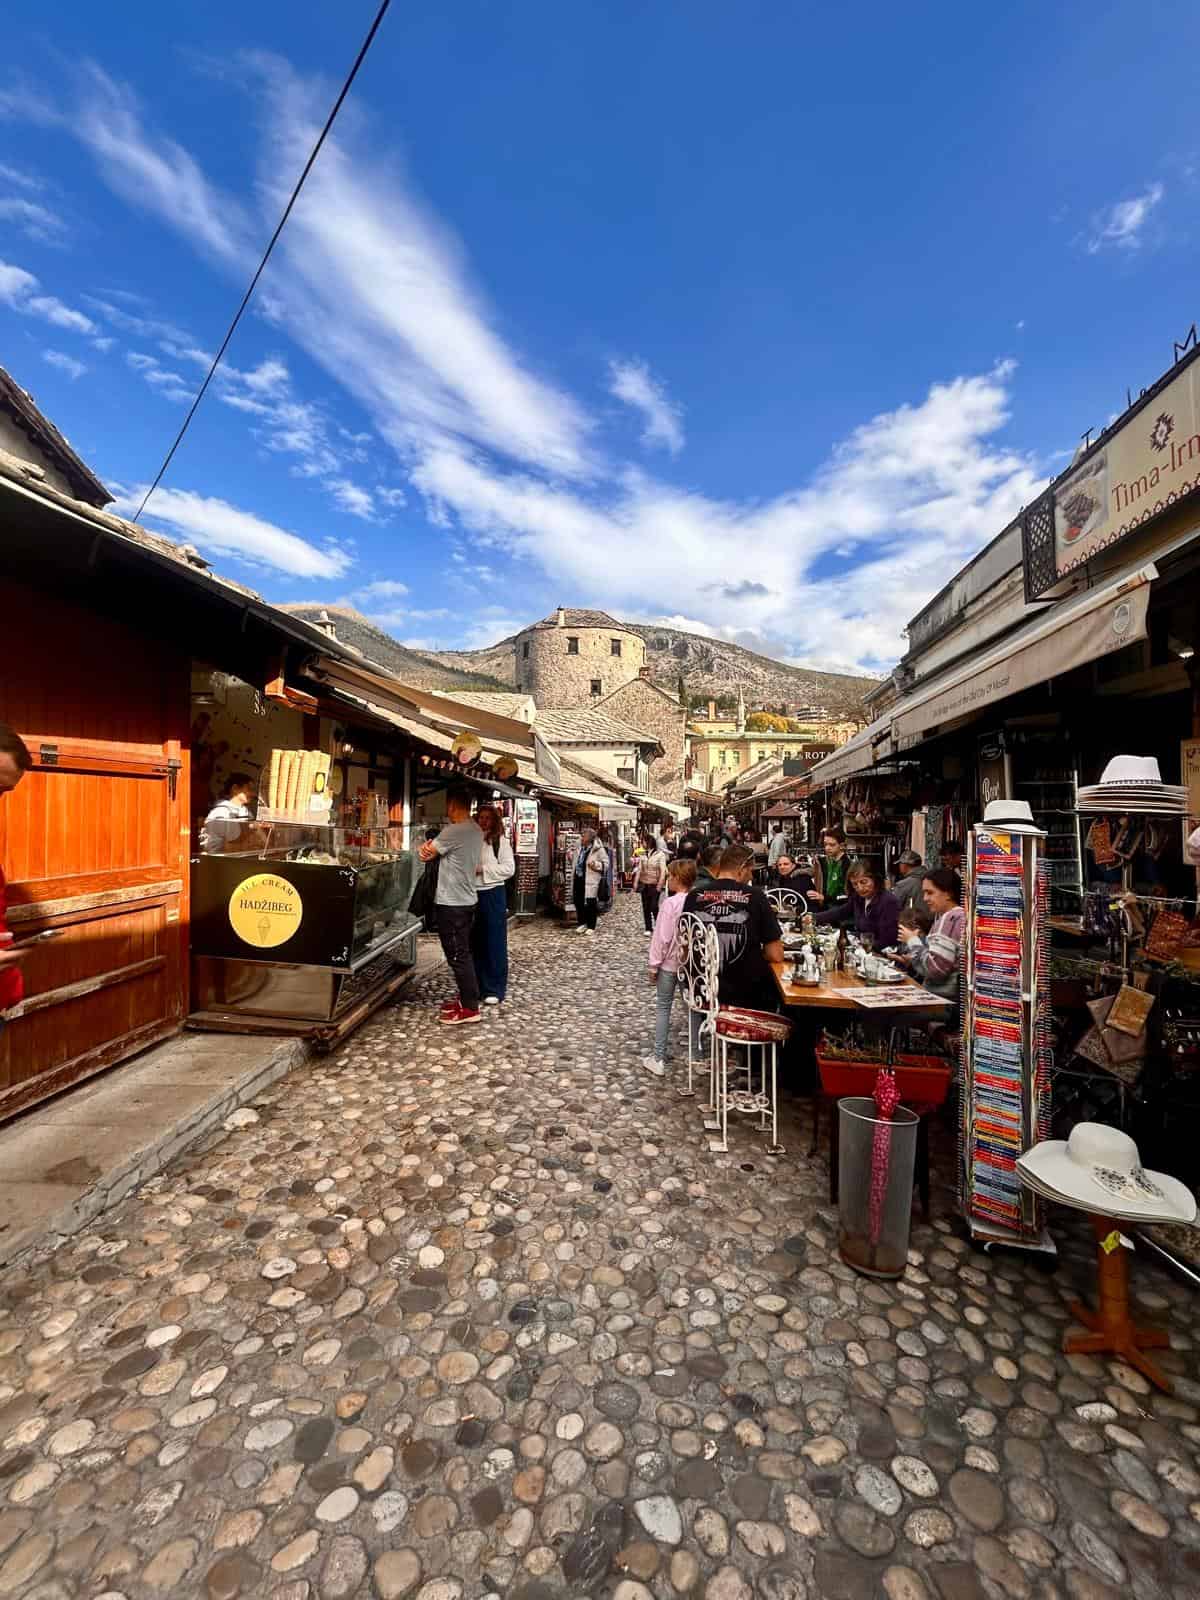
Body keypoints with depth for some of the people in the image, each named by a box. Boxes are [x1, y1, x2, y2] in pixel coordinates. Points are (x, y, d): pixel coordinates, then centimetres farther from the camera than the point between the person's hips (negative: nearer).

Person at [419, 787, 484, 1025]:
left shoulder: (454, 831, -19)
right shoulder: (476, 831, 10)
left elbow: (425, 854, -10)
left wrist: (425, 846, 12)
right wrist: (431, 848, -7)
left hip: (452, 903, -9)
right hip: (467, 899, 9)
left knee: (457, 956, -2)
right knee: (462, 953, 18)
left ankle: (470, 1008, 5)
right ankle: (467, 998, 27)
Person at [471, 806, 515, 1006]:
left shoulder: (501, 841, -1)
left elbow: (509, 868, -8)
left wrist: (483, 870, -14)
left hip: (493, 894, -4)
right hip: (472, 894, 4)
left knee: (495, 943, 0)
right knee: (475, 942, 11)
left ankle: (495, 990, 9)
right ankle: (477, 986, 23)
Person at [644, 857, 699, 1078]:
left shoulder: (670, 903, -18)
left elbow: (662, 937, -16)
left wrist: (654, 965, -6)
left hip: (670, 963, -4)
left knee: (663, 1008, 7)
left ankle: (658, 1060, 10)